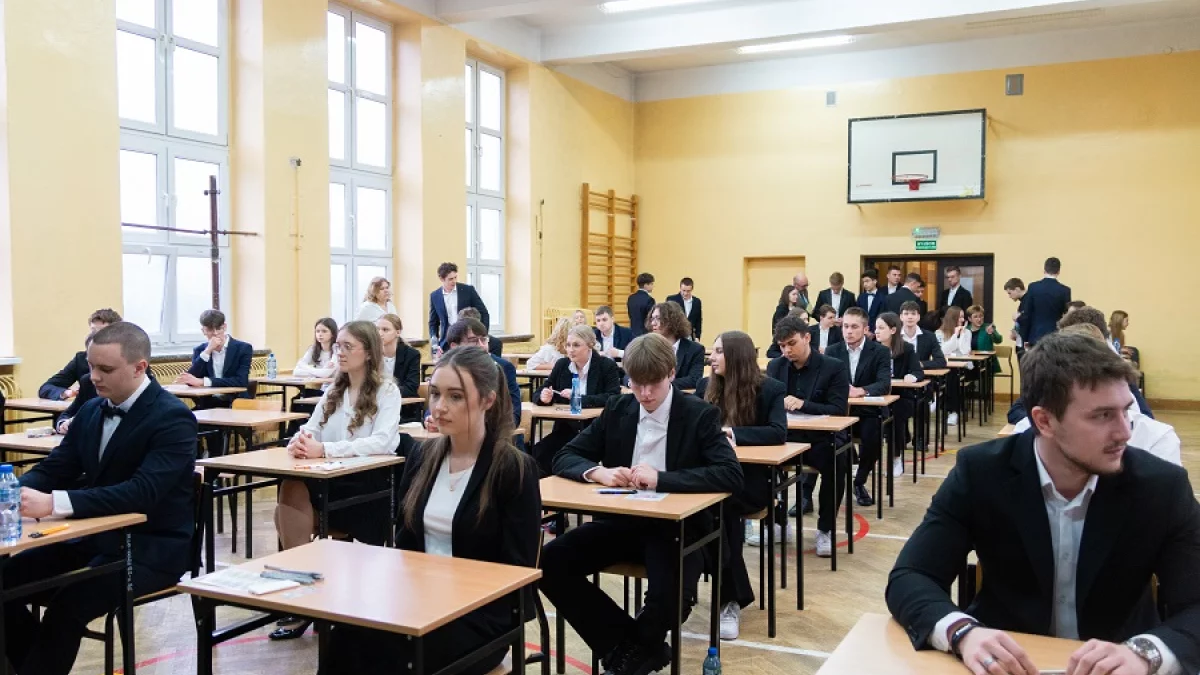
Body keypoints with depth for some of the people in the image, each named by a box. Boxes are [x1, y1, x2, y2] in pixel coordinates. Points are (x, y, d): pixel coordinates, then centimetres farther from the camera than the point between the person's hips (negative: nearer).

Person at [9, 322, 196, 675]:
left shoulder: (173, 418, -17)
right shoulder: (91, 410, 7)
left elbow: (143, 492, -29)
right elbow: (53, 469, 9)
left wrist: (55, 503, -37)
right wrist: (18, 491, -15)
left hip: (152, 547, -8)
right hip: (95, 537, 8)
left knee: (67, 605, -27)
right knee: (7, 579, -7)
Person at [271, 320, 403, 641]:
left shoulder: (387, 391, -4)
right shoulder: (333, 390, 19)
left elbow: (381, 442, -19)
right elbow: (311, 429, 11)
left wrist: (324, 449, -28)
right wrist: (300, 440, -16)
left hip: (370, 482, -6)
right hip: (332, 479, 6)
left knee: (294, 495, -26)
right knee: (288, 498, -25)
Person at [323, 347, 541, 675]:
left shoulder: (515, 469, -9)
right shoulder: (422, 457, 9)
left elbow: (519, 571, -11)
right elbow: (404, 545, 14)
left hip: (480, 616, -5)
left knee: (375, 649, -30)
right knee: (345, 637, -27)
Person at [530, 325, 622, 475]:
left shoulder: (607, 366, -2)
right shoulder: (561, 364, 9)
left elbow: (614, 398, -14)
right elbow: (538, 395, 13)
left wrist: (579, 398, -21)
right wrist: (544, 397, -13)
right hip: (566, 430, 4)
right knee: (538, 452, -23)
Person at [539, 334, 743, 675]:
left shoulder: (699, 415, -7)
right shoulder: (617, 410, 5)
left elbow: (731, 475, -20)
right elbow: (564, 458, 5)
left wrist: (661, 478, -28)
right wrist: (598, 472, -18)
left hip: (677, 525, -4)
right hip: (621, 521, 4)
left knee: (670, 596, -33)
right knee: (549, 562, -17)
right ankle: (626, 645, -2)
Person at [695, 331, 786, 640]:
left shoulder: (771, 389, -1)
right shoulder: (706, 385, 13)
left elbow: (778, 432, -16)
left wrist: (735, 434, -26)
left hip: (750, 479, -3)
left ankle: (730, 598, -23)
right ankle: (733, 596, -24)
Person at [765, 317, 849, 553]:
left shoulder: (833, 368, -3)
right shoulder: (775, 366, 10)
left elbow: (838, 410, -11)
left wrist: (803, 404, -24)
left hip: (820, 439, -3)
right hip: (785, 437, 3)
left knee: (835, 462, -35)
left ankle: (824, 529, -13)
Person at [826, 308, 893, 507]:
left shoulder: (880, 352, -1)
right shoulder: (832, 351, 6)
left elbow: (885, 384, -15)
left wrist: (860, 391, -33)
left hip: (867, 412, -1)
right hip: (838, 409, 1)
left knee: (873, 439, -30)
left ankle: (860, 482, 0)